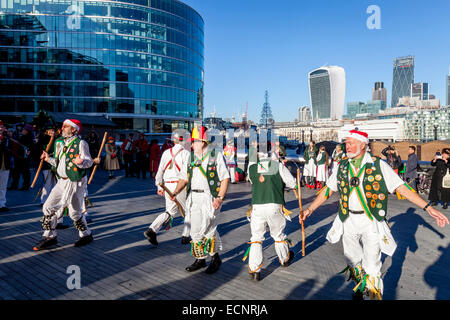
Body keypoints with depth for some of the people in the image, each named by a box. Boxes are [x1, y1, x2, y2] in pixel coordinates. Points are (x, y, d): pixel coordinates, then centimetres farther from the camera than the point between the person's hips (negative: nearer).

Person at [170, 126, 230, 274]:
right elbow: (184, 178, 12)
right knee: (196, 230, 9)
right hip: (194, 198, 6)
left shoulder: (216, 155, -4)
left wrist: (220, 198, -15)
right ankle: (200, 259, 26)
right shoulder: (191, 157, 12)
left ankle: (215, 257, 14)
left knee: (206, 229, -8)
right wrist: (175, 192, -4)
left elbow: (225, 178, -5)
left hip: (210, 197, -5)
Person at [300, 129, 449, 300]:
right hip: (348, 221, 4)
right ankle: (360, 288, 44)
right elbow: (328, 190, 7)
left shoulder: (379, 165, -7)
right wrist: (310, 209, 3)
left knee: (372, 266, 0)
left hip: (371, 222, -3)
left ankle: (374, 295, 23)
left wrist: (428, 207, -16)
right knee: (353, 261, 18)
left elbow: (402, 188, -9)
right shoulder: (342, 167, 3)